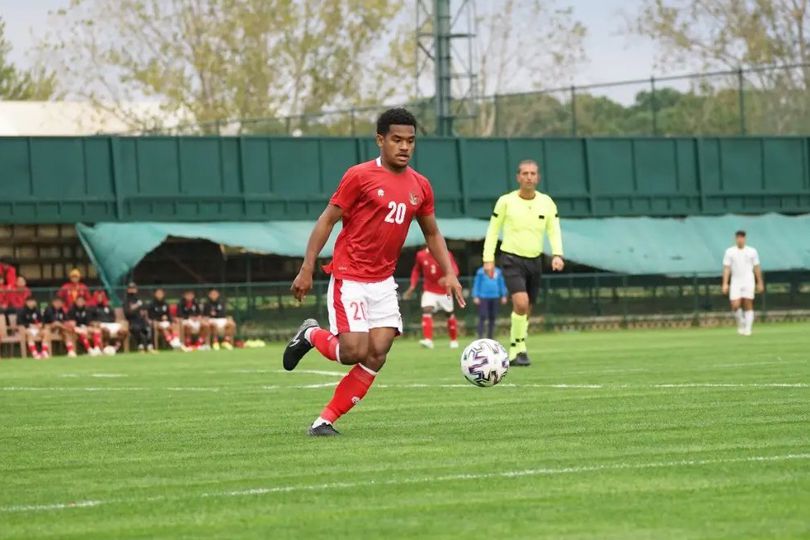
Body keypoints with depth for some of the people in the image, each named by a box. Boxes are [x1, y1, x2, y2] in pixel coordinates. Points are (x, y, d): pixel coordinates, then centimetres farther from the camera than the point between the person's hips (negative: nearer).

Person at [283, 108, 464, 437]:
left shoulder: (419, 186, 7)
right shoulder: (360, 176, -9)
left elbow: (432, 234, 19)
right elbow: (327, 220, -7)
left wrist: (449, 273, 6)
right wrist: (306, 269, -12)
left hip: (383, 282, 6)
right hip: (349, 278, -6)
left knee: (377, 354, -6)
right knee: (354, 352, -14)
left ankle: (326, 420, 2)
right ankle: (311, 335, 19)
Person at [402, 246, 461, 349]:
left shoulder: (446, 255, -13)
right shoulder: (421, 255, -3)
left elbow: (454, 270, -22)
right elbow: (416, 270, 13)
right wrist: (412, 286, 3)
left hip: (444, 291, -1)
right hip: (429, 290, 1)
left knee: (449, 314, 11)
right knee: (426, 310, -21)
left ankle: (454, 340, 32)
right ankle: (428, 340, -29)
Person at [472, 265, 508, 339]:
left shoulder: (498, 272, 8)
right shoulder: (481, 272, -1)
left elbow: (502, 284, 16)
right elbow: (476, 284, 2)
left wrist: (503, 296, 13)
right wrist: (475, 297, -3)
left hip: (494, 297, 4)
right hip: (483, 297, -4)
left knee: (492, 317, 6)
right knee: (482, 317, -11)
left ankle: (490, 337, 15)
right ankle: (480, 336, -10)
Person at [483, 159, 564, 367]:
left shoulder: (546, 203, 4)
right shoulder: (506, 201, -4)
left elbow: (554, 230, 2)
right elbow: (493, 230, 2)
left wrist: (557, 254, -15)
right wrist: (488, 259, -4)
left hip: (534, 260, 4)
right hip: (512, 258, -4)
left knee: (526, 310, 8)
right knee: (521, 302, -22)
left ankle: (514, 353, 21)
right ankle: (520, 349, -10)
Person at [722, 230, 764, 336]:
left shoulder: (752, 252, 5)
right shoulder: (729, 252, 4)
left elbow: (756, 268, 9)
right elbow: (726, 268, 1)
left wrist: (760, 283, 7)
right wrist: (725, 284, -7)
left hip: (748, 282, 0)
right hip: (735, 283, 0)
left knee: (748, 305, -7)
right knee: (735, 306, -10)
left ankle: (748, 329, -2)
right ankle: (741, 323, 16)